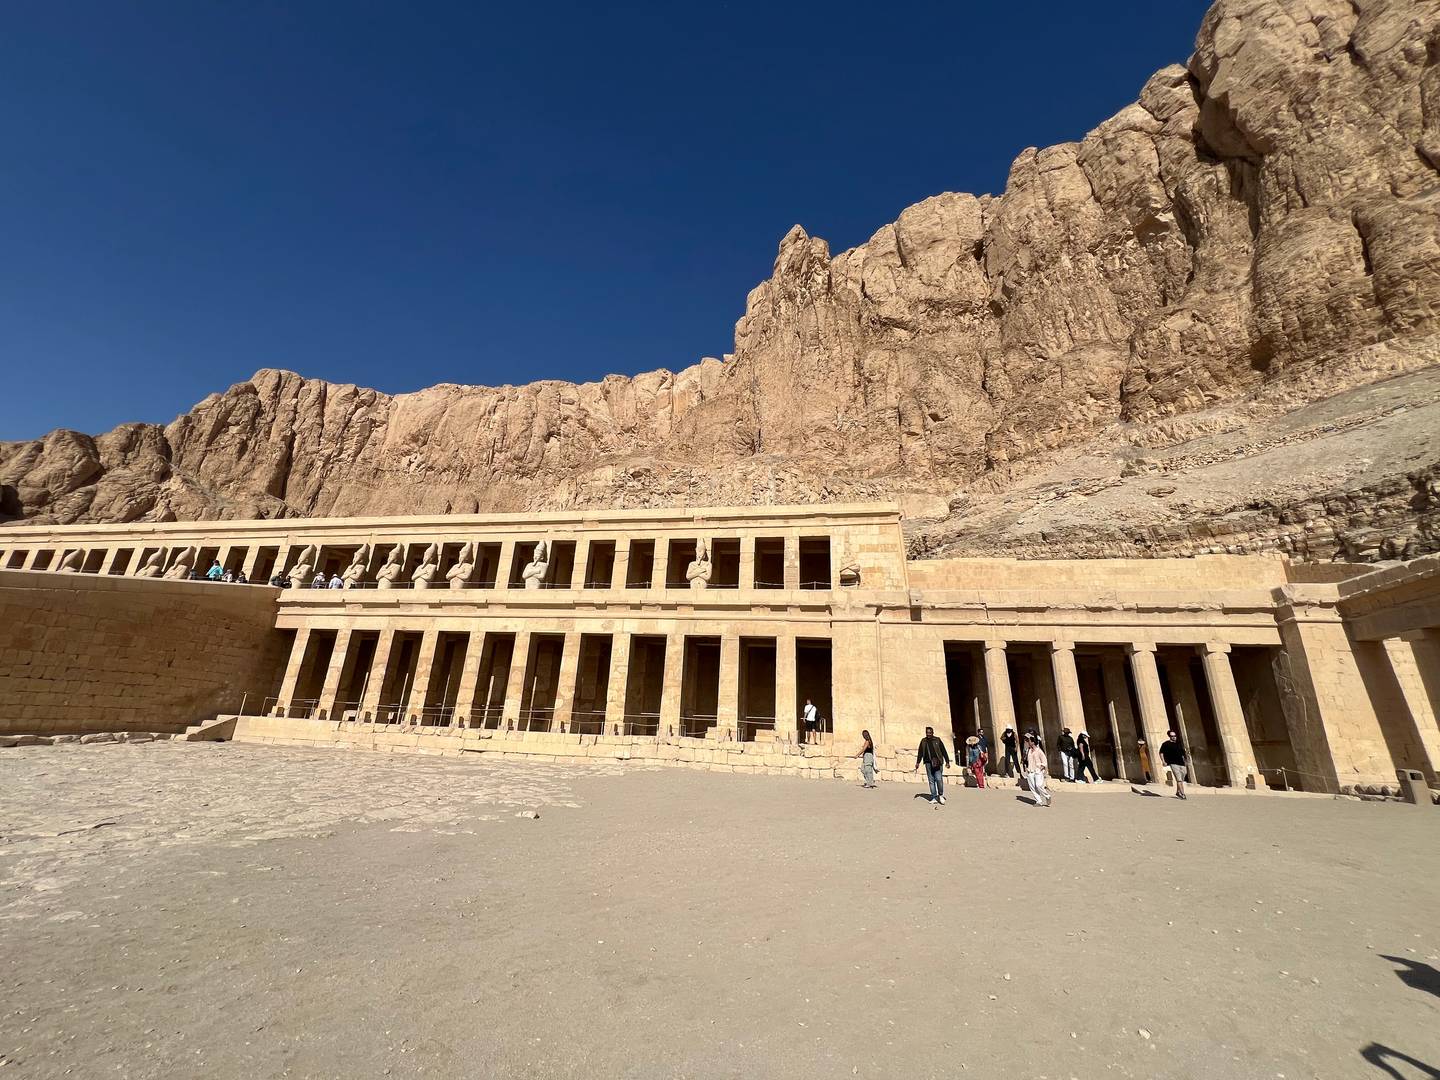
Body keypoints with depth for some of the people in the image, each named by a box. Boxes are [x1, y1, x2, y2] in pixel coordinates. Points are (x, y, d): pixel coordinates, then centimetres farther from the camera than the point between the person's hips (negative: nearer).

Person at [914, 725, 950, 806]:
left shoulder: (937, 740, 3)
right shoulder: (923, 741, 10)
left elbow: (944, 751, 5)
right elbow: (920, 752, 13)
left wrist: (947, 761, 0)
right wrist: (918, 762, 9)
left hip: (937, 762, -3)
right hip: (928, 763, 3)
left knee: (939, 779, -10)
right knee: (931, 781, 4)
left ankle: (941, 795, 12)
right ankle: (934, 798, 10)